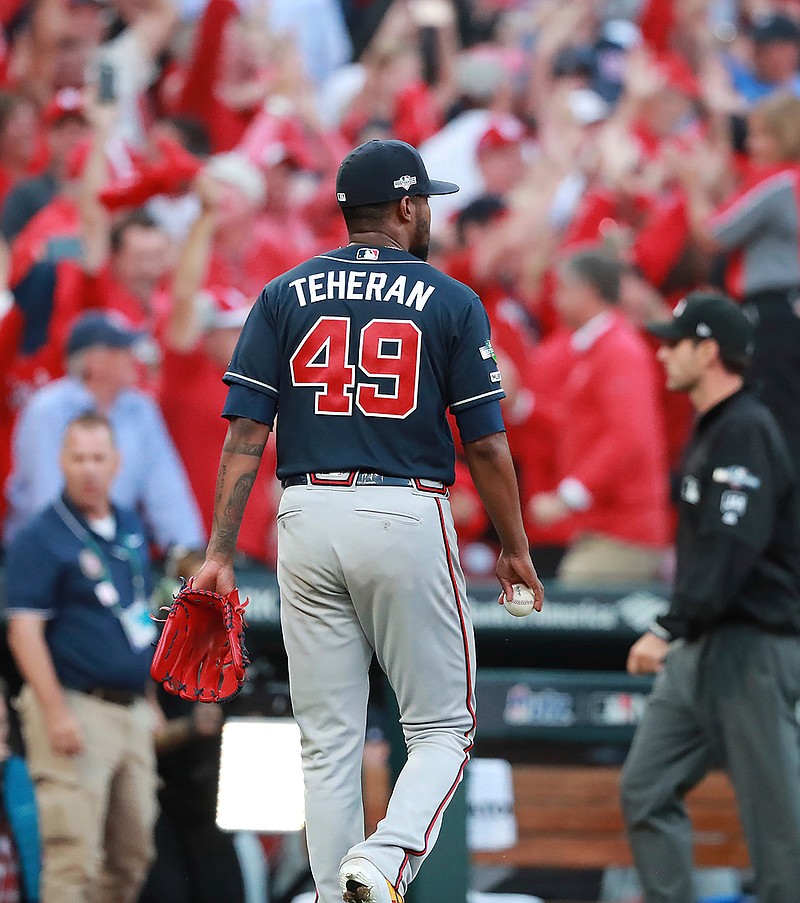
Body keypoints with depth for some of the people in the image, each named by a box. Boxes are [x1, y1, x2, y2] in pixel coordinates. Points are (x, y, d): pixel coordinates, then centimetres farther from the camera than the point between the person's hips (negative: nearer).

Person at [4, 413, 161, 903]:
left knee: (132, 857, 11)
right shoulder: (41, 539, -10)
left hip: (131, 710, 8)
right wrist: (57, 713, -22)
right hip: (76, 710, -8)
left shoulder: (130, 527, 13)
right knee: (74, 857, -12)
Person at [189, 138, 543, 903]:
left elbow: (245, 431, -1)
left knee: (328, 740, 8)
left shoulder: (285, 296, 7)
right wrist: (514, 549, 10)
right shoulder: (450, 302, 1)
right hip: (407, 519, -3)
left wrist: (221, 552, -1)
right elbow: (486, 444, -1)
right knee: (442, 726, 6)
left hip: (308, 520, 3)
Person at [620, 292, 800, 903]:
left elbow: (731, 549, -25)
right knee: (648, 789, 4)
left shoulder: (747, 432, -15)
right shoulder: (711, 430, 16)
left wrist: (668, 630, -30)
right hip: (702, 647, 10)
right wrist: (678, 634, 18)